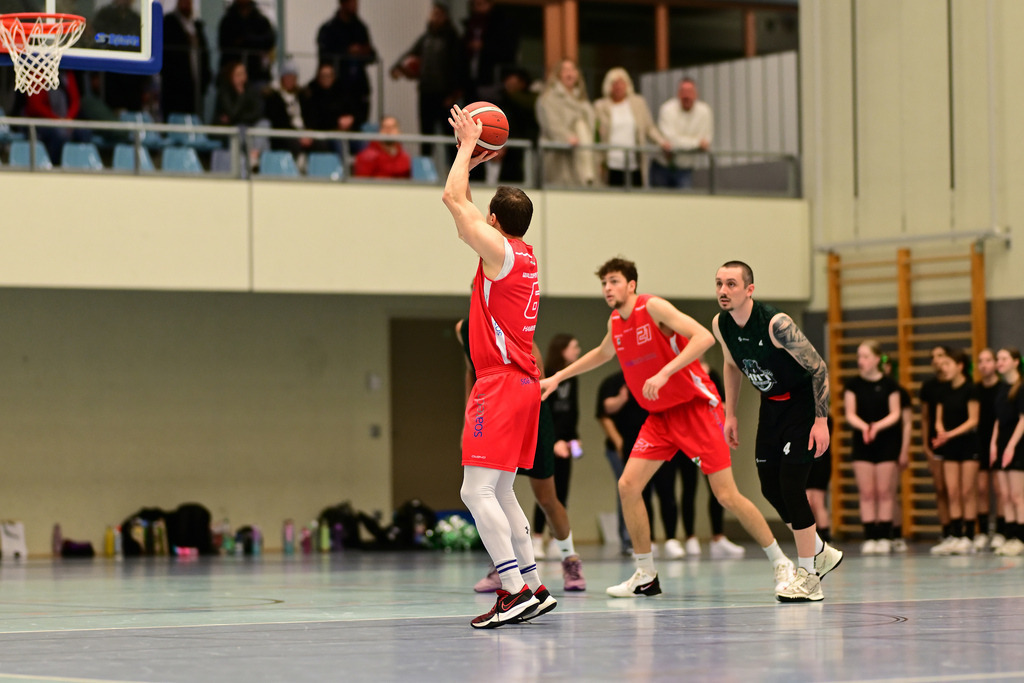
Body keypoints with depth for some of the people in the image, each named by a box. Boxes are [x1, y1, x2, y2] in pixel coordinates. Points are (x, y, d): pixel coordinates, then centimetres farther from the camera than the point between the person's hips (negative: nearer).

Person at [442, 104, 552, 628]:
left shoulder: (499, 251, -12)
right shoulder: (523, 255, 14)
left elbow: (454, 200, -9)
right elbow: (461, 212, 28)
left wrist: (468, 146, 2)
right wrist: (471, 159, 27)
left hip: (502, 383, -10)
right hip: (522, 382, 10)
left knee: (478, 491, -12)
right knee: (499, 492, 14)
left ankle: (515, 590, -18)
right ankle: (533, 588, 14)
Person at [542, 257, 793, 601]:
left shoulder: (653, 308, -16)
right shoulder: (616, 323, 7)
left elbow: (704, 337, -28)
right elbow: (602, 353, 31)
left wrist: (664, 373, -34)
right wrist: (558, 377, 29)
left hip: (696, 406, -7)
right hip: (660, 415, 7)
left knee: (727, 495, -11)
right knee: (628, 485, -5)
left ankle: (781, 564, 3)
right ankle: (646, 576, 6)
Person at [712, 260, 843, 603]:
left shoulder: (776, 324, -28)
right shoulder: (721, 325, -7)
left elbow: (818, 367, -21)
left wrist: (821, 421, -23)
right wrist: (730, 415, 11)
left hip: (804, 402, -7)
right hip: (771, 404, 7)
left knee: (790, 484, -15)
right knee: (770, 487, 7)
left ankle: (808, 577, -5)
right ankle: (820, 552, 28)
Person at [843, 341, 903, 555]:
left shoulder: (889, 384, -2)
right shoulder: (853, 384, 1)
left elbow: (895, 414, -4)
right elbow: (850, 414, -4)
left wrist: (878, 426, -22)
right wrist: (863, 426, -25)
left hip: (887, 441, -1)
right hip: (862, 442, 1)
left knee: (884, 491, -1)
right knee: (866, 492, -1)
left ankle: (885, 537, 3)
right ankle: (869, 537, 1)